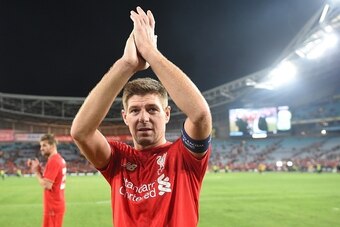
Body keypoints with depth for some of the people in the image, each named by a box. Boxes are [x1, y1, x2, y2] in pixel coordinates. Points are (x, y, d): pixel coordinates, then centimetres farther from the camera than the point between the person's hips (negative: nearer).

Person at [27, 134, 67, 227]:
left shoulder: (53, 161, -18)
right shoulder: (59, 159, 12)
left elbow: (46, 185, -22)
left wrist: (36, 171, -10)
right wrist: (39, 169, 6)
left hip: (53, 207, -10)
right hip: (57, 204, 10)